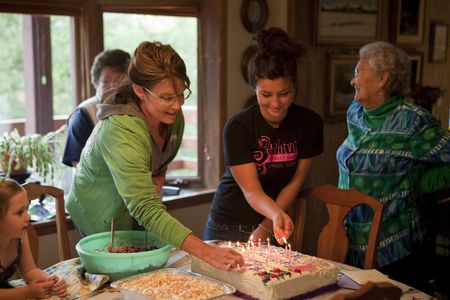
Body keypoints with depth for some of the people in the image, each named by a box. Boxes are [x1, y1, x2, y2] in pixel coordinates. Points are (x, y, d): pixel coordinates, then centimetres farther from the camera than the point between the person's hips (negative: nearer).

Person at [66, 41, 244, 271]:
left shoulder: (172, 115, -14)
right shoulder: (120, 130, -39)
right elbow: (145, 209, -47)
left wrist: (154, 196, -12)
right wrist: (205, 251, -56)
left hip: (135, 209, 7)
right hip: (101, 218, -7)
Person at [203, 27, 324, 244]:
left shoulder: (309, 123, -12)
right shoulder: (237, 127, -20)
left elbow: (295, 181, -4)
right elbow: (251, 191, -23)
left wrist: (267, 226, -10)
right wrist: (276, 214, -42)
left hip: (271, 227, 2)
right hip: (228, 228, -1)